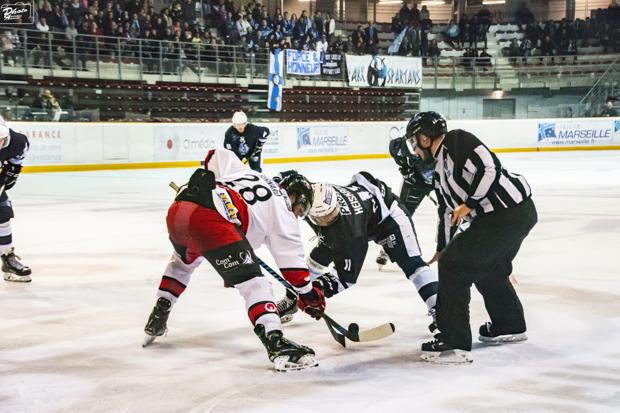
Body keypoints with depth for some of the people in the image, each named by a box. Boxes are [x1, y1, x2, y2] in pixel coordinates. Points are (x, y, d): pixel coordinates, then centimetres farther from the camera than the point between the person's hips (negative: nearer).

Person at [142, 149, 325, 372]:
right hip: (210, 220, -8)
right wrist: (309, 295, 22)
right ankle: (276, 344, -21)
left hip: (178, 206, 8)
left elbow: (216, 156, 34)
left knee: (183, 260, 37)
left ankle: (157, 319, 42)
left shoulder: (246, 172, 33)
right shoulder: (282, 213, 16)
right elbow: (291, 259, 12)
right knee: (252, 282, -6)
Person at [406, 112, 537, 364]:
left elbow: (488, 168, -19)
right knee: (487, 268, 28)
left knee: (454, 264, -9)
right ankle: (509, 326, 46)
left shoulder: (457, 141, -7)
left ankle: (454, 343, -7)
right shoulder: (439, 172, 20)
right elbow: (448, 211, 29)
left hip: (509, 211, -10)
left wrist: (470, 203, -14)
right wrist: (442, 248, 35)